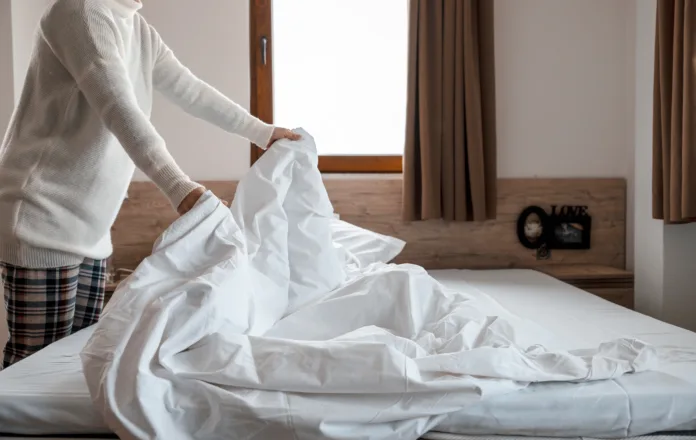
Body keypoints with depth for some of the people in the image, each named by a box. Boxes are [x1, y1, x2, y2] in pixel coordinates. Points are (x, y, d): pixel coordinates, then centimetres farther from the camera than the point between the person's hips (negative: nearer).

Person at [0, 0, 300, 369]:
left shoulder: (142, 33, 12)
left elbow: (193, 93, 22)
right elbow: (121, 112, -27)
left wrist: (262, 132, 28)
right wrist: (180, 189, -37)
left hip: (87, 228, 9)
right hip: (42, 219, -9)